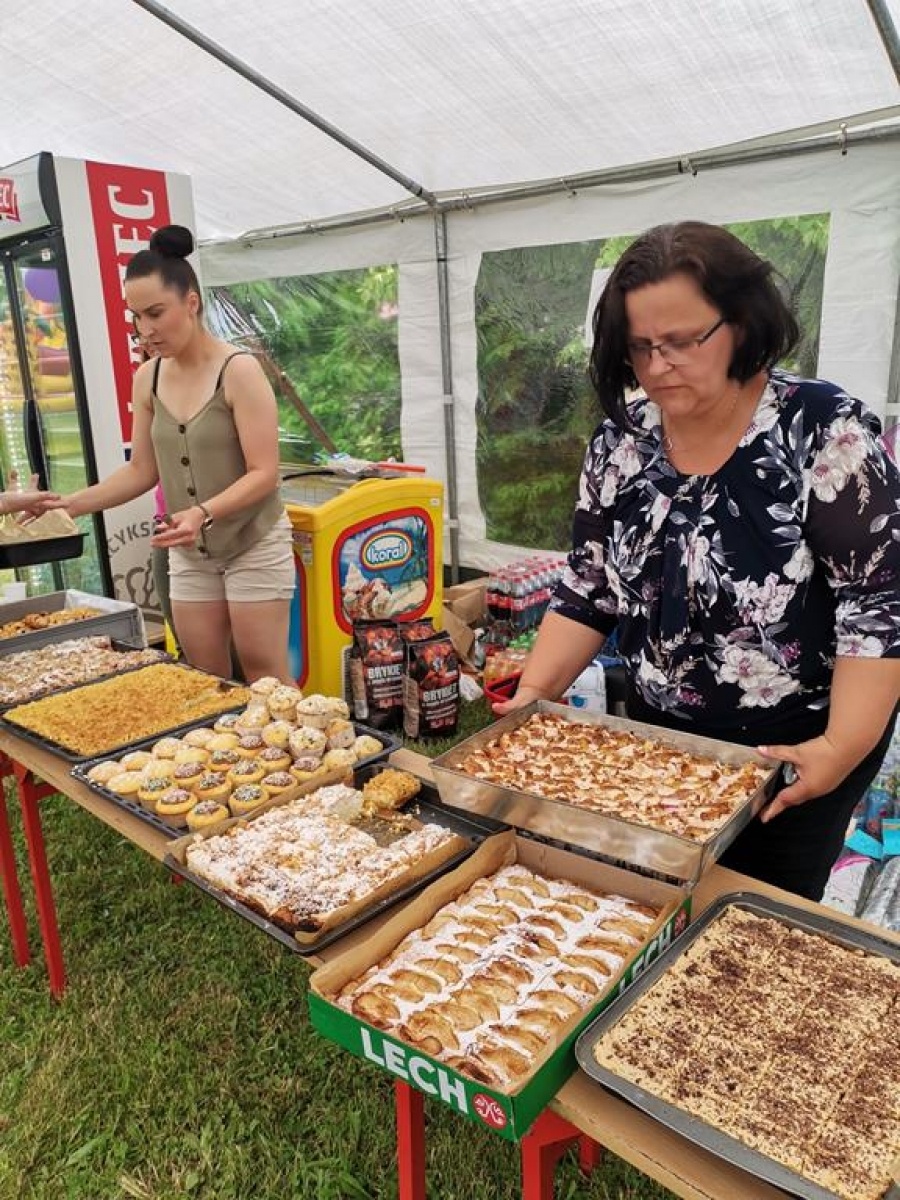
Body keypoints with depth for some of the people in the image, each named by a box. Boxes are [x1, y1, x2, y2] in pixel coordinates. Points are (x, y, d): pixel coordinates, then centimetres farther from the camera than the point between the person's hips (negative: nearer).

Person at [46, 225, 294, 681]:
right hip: (190, 552, 6)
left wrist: (204, 512, -33)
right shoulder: (147, 379, 2)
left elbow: (264, 473, -19)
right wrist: (70, 504, 0)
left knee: (265, 676, 1)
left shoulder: (238, 370, -15)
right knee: (206, 681, 11)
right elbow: (142, 470, 9)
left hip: (254, 544, -5)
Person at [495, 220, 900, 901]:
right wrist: (537, 689, -9)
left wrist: (844, 746, -25)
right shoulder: (621, 440, -3)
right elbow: (589, 591, 1)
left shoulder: (824, 430, -17)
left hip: (797, 748, -4)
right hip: (660, 736, 4)